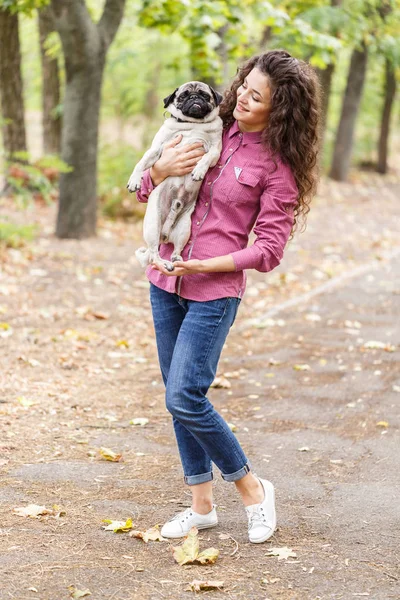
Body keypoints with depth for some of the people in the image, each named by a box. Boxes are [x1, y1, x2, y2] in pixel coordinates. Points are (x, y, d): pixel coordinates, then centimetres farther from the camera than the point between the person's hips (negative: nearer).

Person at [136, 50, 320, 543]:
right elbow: (146, 191, 11)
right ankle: (201, 504, 22)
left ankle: (252, 489, 8)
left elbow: (268, 249, -10)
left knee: (184, 399, -13)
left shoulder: (279, 166, -10)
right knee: (178, 396, 10)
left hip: (215, 291, -6)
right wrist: (161, 170, -12)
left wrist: (203, 266, -19)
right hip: (165, 282, 6)